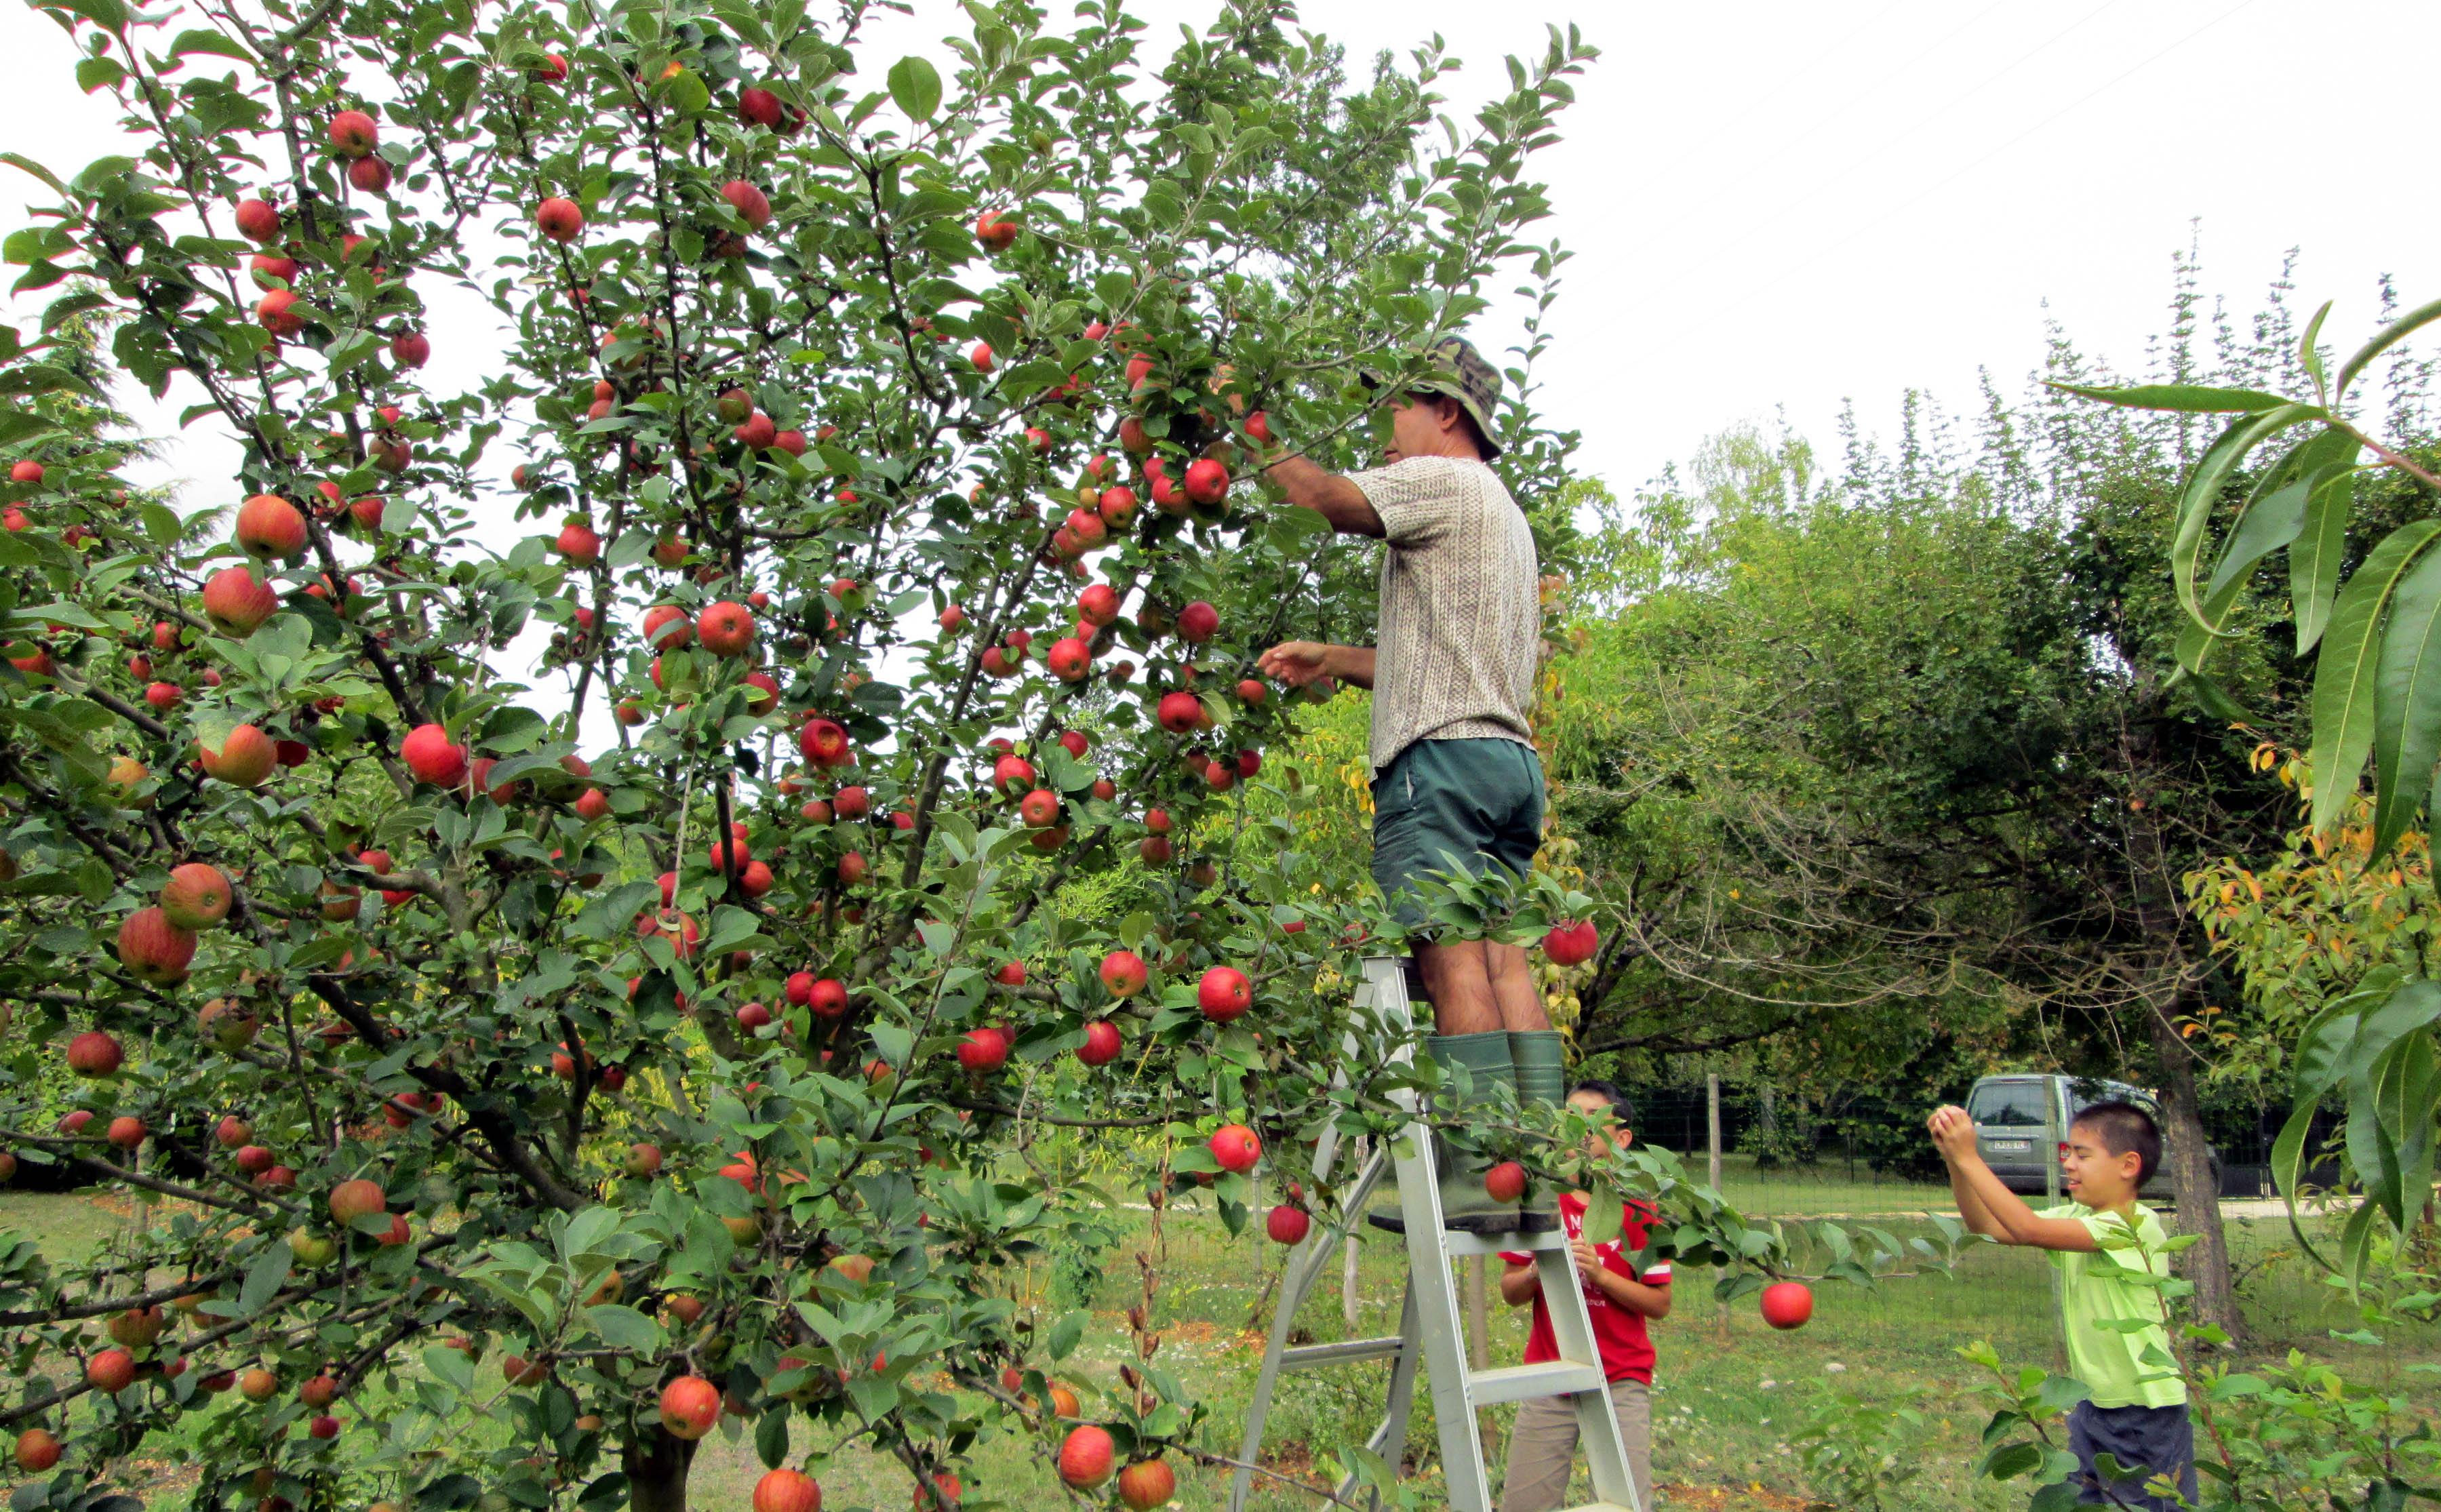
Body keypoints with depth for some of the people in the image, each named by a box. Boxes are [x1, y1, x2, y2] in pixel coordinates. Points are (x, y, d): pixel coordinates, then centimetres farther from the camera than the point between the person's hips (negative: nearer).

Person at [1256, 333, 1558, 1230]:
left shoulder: (1443, 482, 3)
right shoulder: (1505, 516, 32)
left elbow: (1328, 498, -12)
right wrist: (1330, 661, 28)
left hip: (1442, 755, -9)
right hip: (1508, 757, 9)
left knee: (1454, 963, -13)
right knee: (1504, 962, 2)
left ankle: (1481, 1182, -16)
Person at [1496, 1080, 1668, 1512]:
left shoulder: (1637, 1210, -3)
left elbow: (1660, 1305, -5)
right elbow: (1510, 1293, 7)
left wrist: (1599, 1273, -17)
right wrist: (1537, 1273, -13)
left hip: (1621, 1383, -2)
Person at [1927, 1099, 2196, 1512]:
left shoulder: (2134, 1226, -21)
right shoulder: (2077, 1218, 6)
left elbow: (2028, 1229, -31)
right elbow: (1986, 1223, 2)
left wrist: (1969, 1157, -30)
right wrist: (1954, 1160, -13)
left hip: (2148, 1418, -8)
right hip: (2094, 1408, 8)